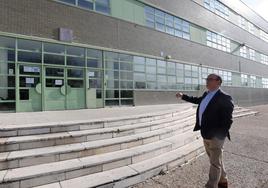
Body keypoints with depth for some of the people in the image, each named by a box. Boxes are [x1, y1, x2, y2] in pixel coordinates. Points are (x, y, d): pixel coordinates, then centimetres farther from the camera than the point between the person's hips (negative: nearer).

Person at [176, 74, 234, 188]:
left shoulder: (224, 98, -17)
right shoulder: (206, 94, 7)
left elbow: (228, 119, -19)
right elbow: (197, 100, 27)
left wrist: (220, 135, -22)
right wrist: (183, 96, 26)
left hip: (215, 137, -8)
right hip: (206, 135, 8)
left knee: (215, 163, 7)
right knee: (215, 160, 24)